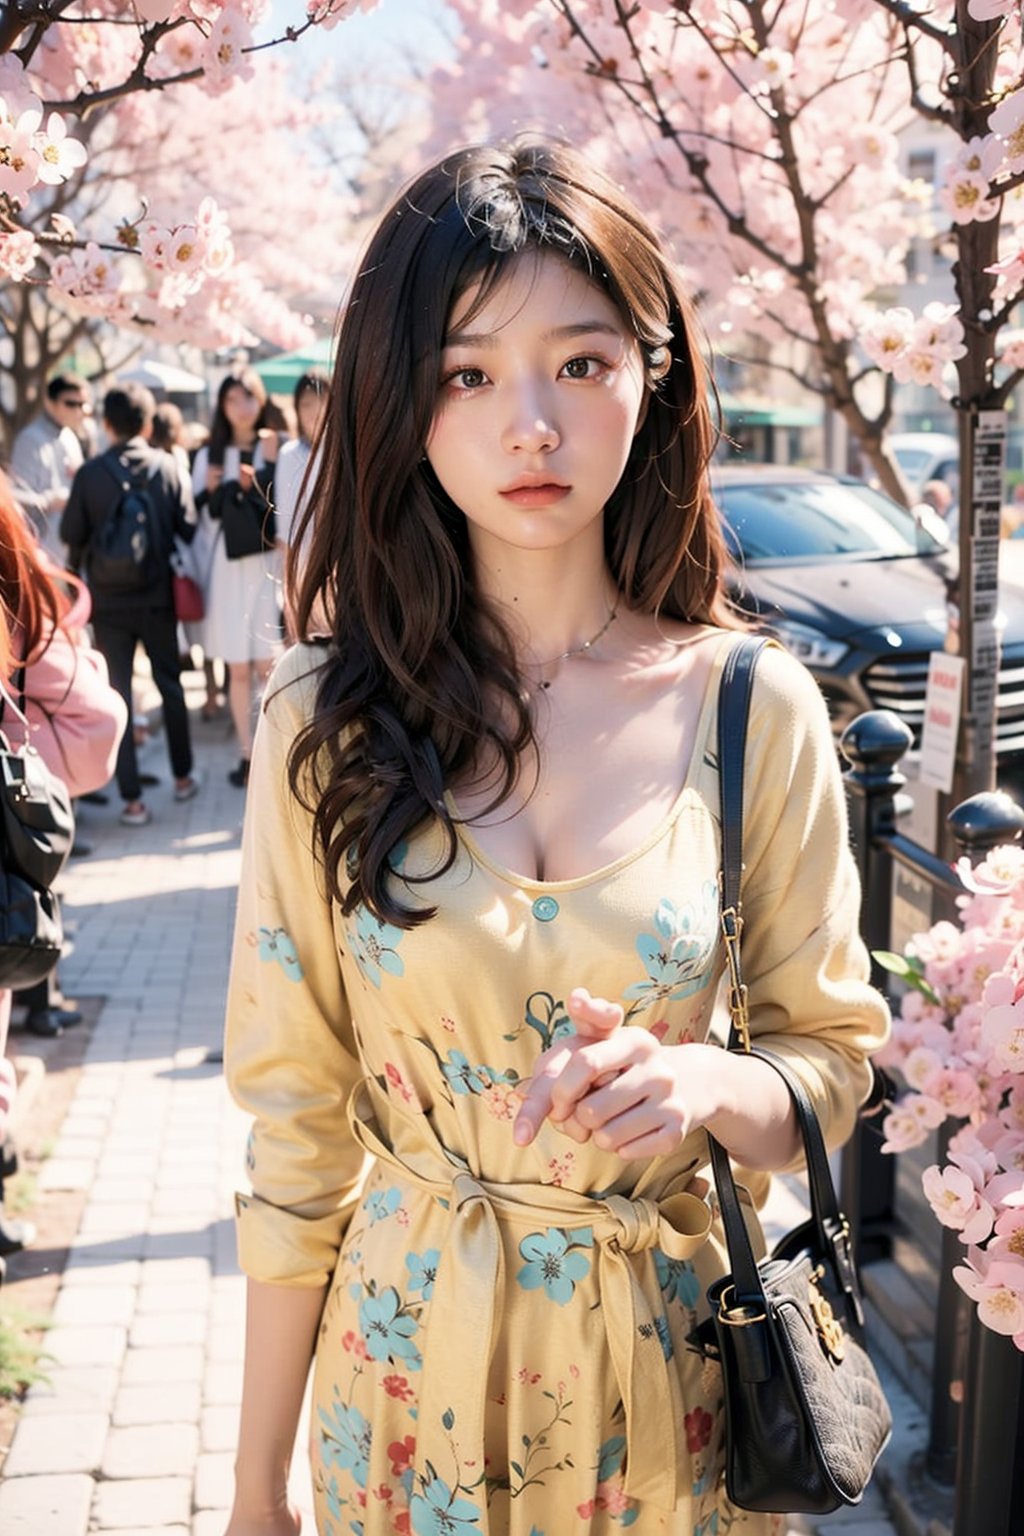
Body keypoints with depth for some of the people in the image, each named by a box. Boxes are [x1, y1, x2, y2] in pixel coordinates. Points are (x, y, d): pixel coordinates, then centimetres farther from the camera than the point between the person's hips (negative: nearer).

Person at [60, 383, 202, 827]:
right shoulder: (167, 467, -7)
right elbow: (188, 527, -4)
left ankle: (132, 799, 3)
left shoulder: (90, 473, -11)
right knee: (170, 683, 18)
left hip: (109, 602, -2)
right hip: (158, 597, 2)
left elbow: (71, 534, -5)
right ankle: (182, 776, 29)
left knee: (117, 694, 4)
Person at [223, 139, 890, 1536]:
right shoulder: (326, 721, -10)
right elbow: (293, 1120, -5)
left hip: (664, 1361, 1)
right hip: (408, 1357, 0)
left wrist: (702, 1082, -23)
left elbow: (834, 1057, 0)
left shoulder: (758, 711, -10)